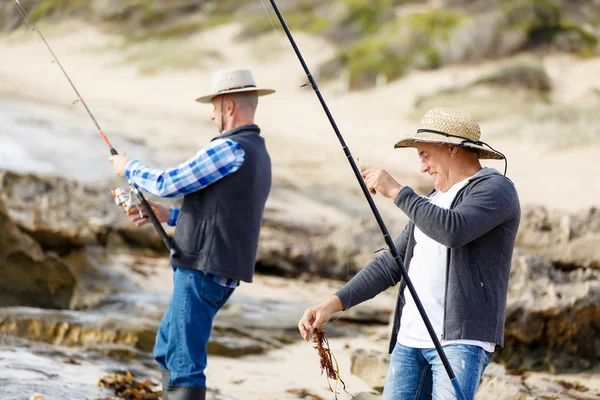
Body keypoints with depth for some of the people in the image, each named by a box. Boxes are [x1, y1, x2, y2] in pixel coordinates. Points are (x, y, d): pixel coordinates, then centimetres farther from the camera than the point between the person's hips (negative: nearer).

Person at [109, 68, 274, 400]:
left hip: (203, 270, -10)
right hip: (223, 272, 10)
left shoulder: (231, 148, -15)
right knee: (167, 350, 20)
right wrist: (169, 215, 20)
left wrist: (129, 168, 5)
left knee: (184, 363, -9)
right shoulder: (258, 154, 17)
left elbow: (168, 184, -13)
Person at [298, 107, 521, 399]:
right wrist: (333, 304, 9)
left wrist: (396, 191, -15)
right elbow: (390, 265, 20)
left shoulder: (495, 188, -4)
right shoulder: (433, 201, 22)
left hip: (461, 339, -8)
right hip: (411, 339, 8)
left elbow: (452, 231, -24)